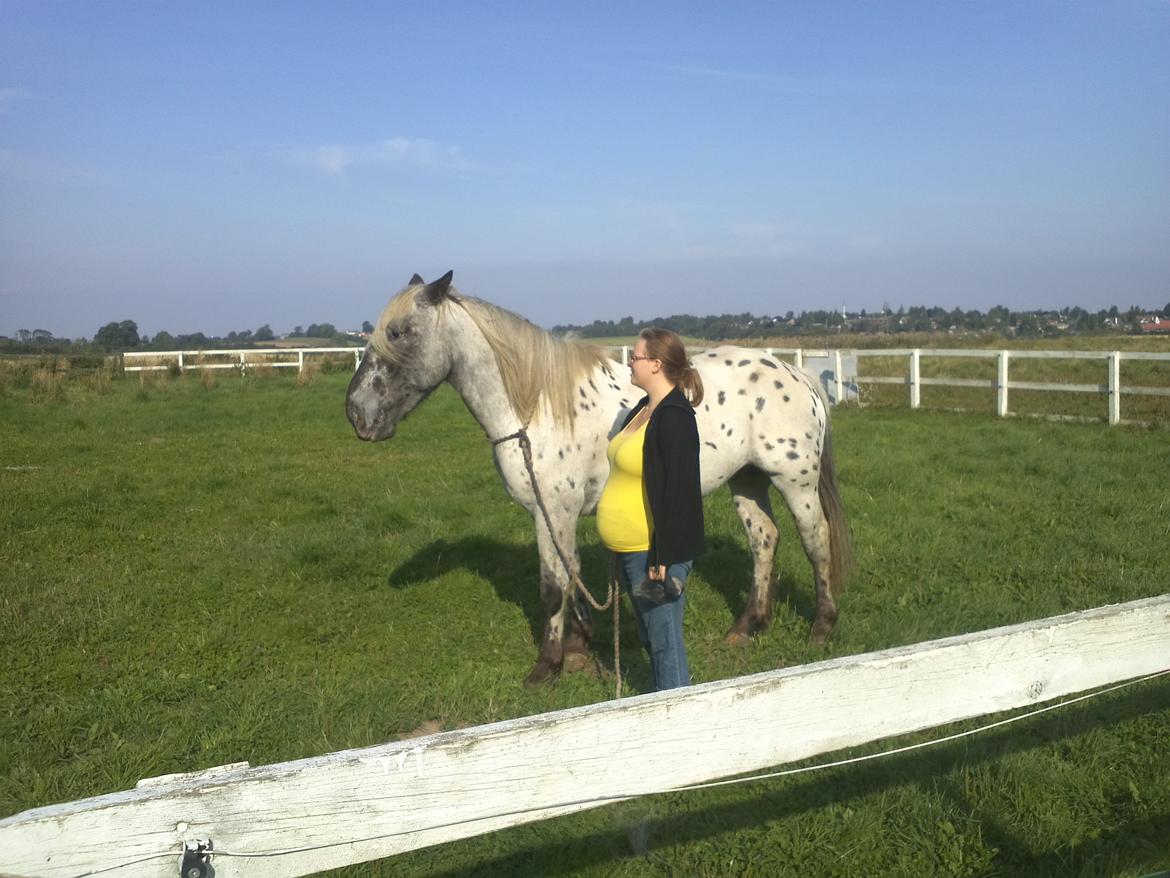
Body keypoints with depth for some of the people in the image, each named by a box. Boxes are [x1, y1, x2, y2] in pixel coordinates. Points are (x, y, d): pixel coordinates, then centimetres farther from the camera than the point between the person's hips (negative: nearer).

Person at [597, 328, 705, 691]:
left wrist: (662, 559, -23)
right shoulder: (645, 409, 10)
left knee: (665, 642, 1)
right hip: (631, 552, 10)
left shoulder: (674, 418, -20)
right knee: (650, 637, 20)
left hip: (654, 553, -10)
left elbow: (677, 493, -23)